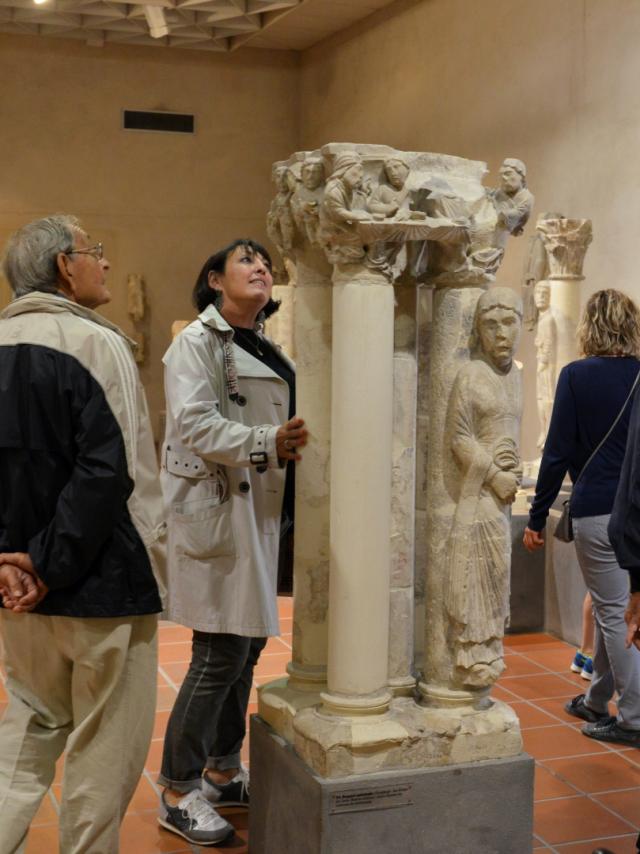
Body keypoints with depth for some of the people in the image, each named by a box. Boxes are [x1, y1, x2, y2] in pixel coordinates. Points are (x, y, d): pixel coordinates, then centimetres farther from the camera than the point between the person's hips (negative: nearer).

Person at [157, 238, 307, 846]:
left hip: (260, 510, 8)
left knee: (250, 640, 12)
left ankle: (223, 770, 27)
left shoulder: (267, 352, 18)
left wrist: (294, 446, 6)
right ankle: (179, 792, 6)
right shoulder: (196, 342, -6)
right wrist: (268, 442, -22)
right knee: (220, 652, -7)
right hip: (216, 509, -8)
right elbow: (195, 424, -17)